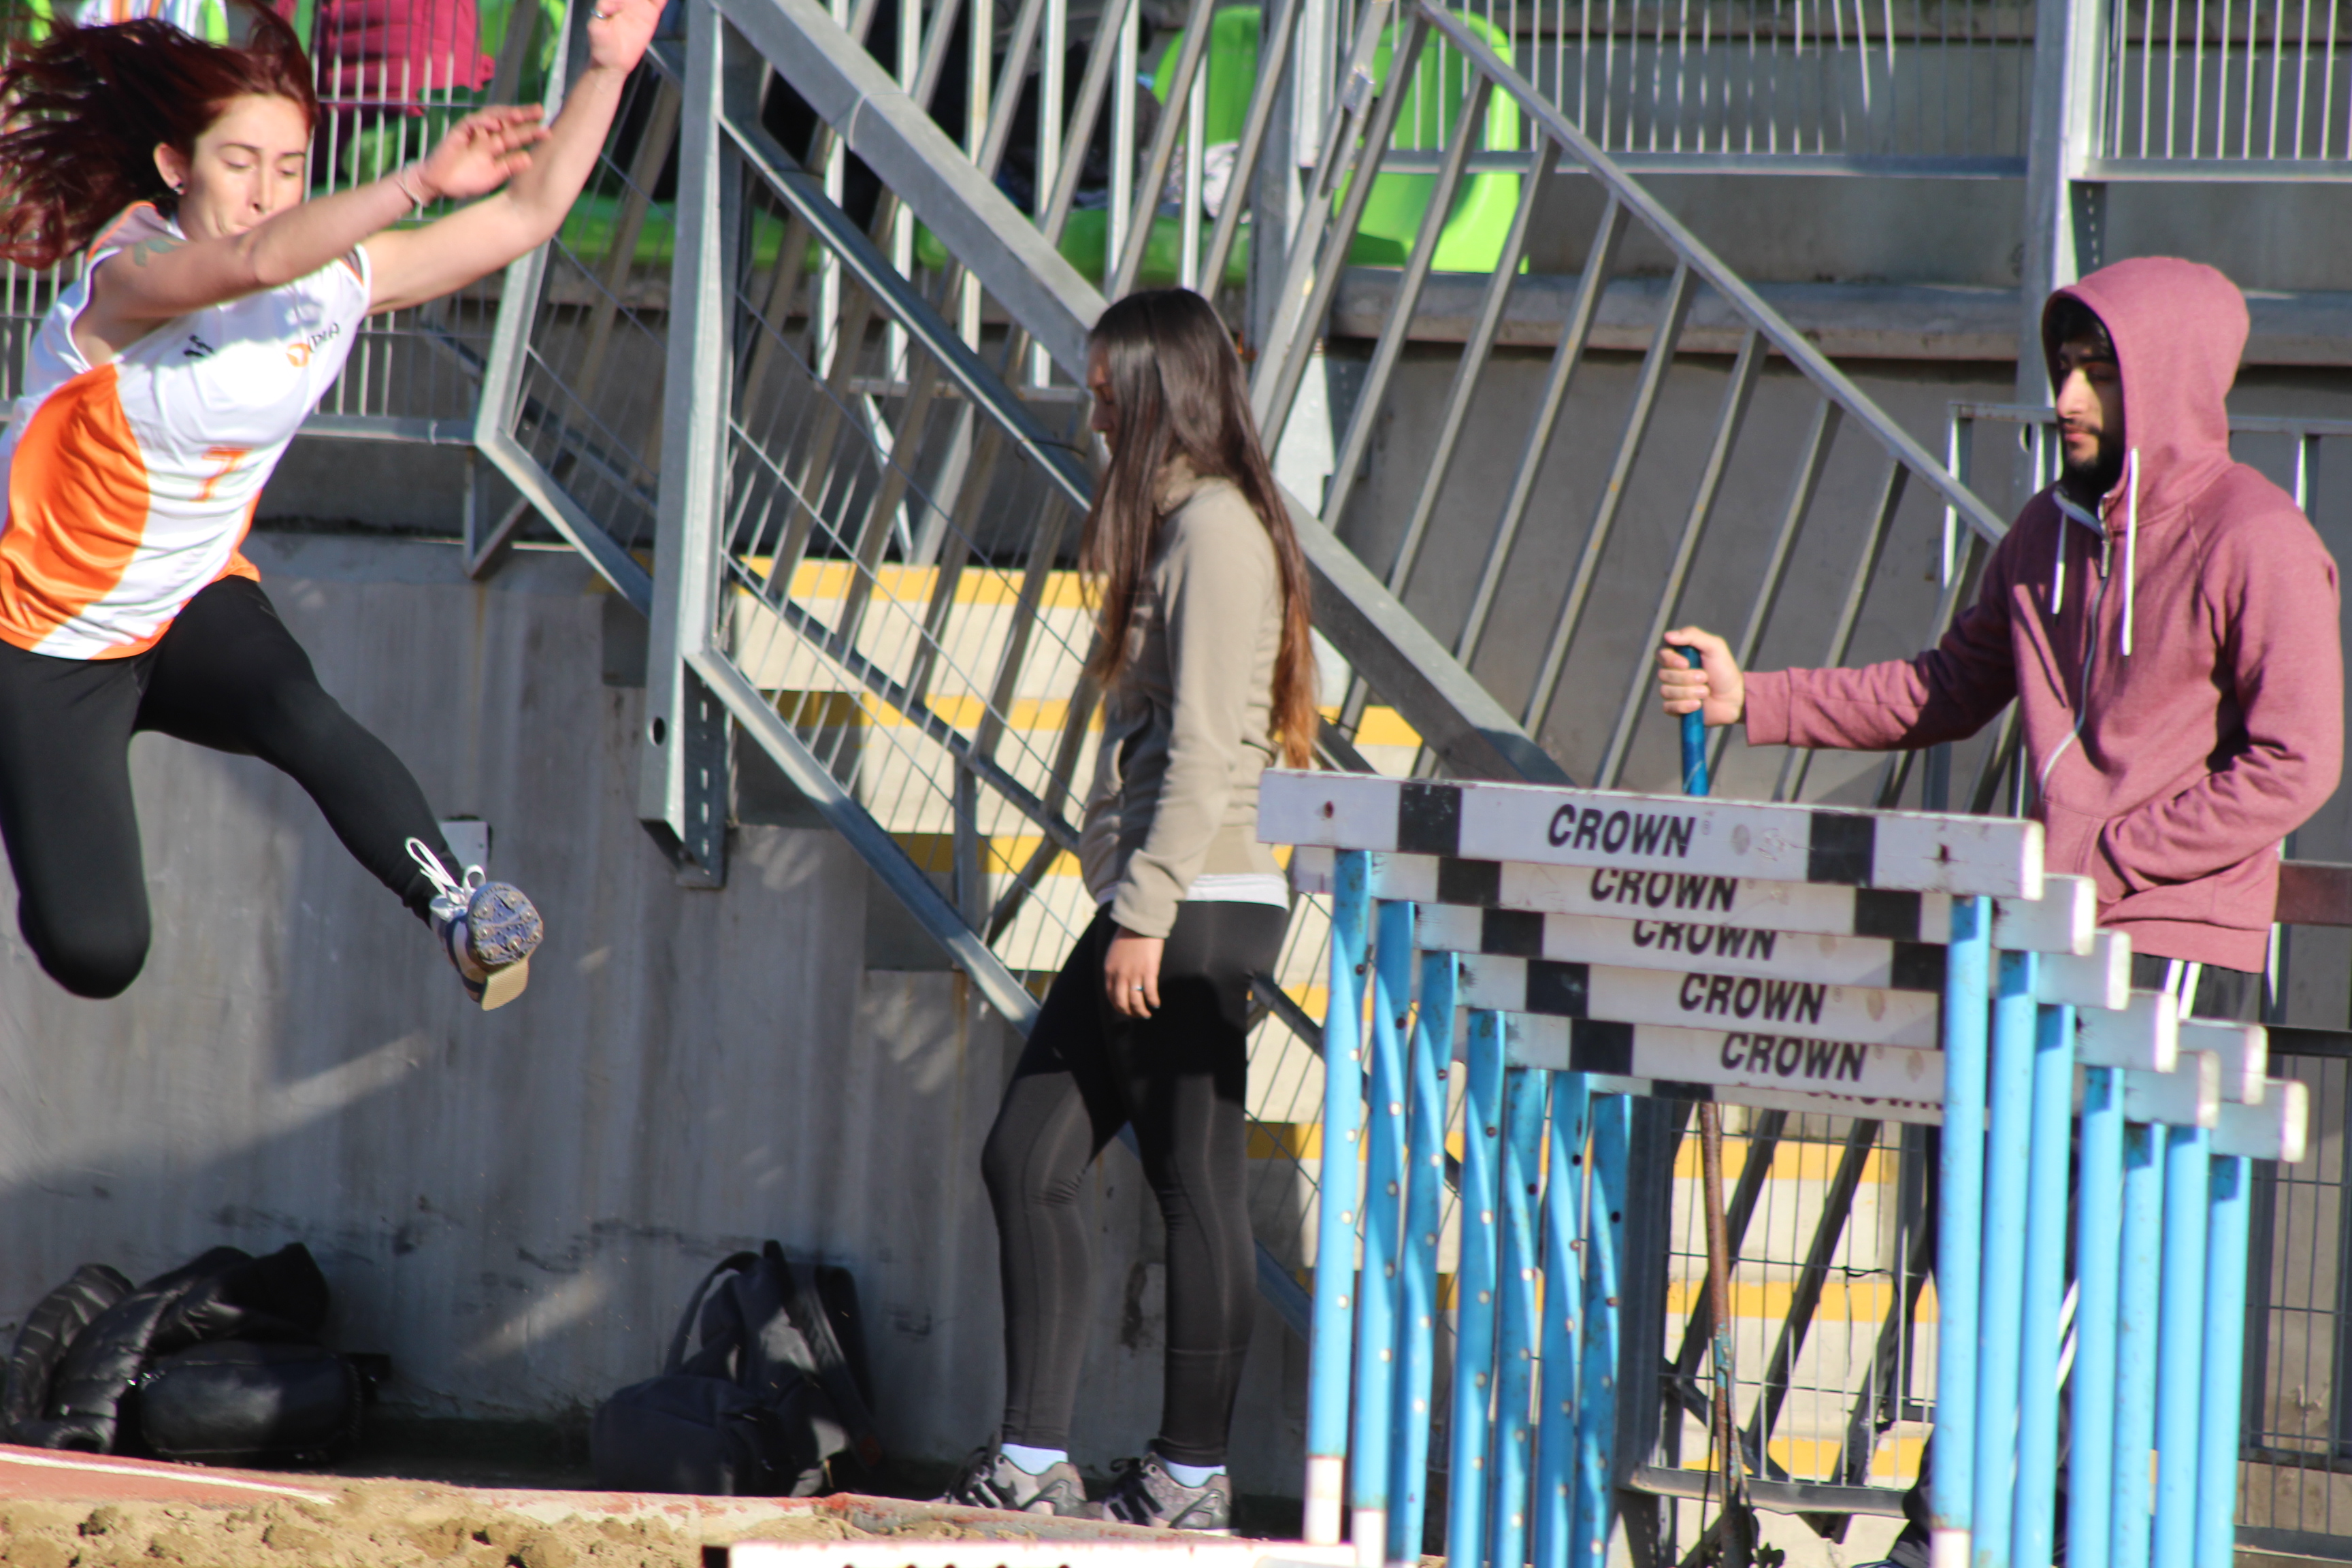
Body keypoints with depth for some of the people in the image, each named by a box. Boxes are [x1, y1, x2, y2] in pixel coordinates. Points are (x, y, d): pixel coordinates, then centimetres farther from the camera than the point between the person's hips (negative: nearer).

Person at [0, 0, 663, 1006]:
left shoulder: (335, 280, -9)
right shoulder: (130, 277, -28)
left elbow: (527, 215, -11)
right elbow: (256, 260, -50)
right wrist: (423, 183, -61)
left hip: (193, 604, 4)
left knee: (302, 721, -34)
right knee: (96, 956, -5)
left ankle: (459, 912, -24)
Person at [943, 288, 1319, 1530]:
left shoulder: (1216, 528, -11)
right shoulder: (1172, 522, 18)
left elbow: (1204, 747, -18)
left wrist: (1146, 914, -20)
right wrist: (1130, 909, 16)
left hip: (1195, 911, -10)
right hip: (1158, 910, 10)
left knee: (1193, 1190, -4)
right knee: (1029, 1159, 6)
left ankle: (1191, 1479, 0)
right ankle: (1032, 1460, 5)